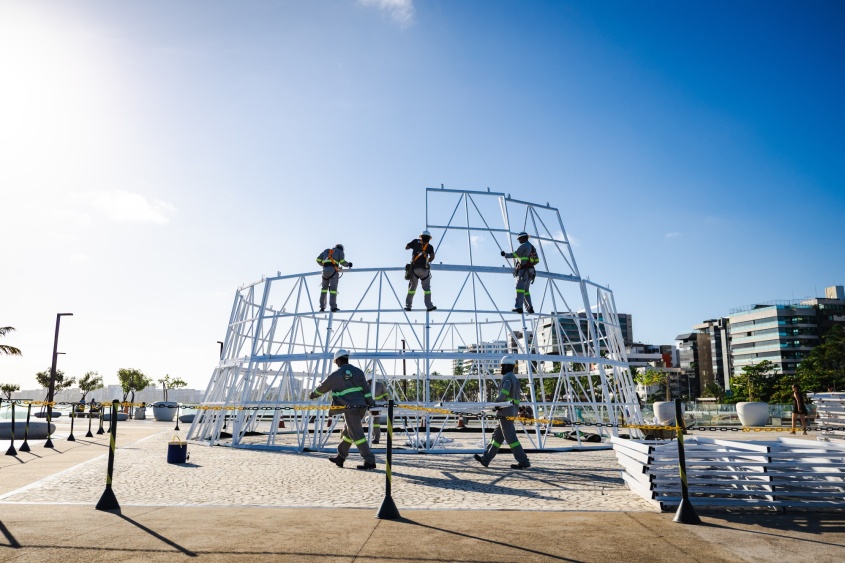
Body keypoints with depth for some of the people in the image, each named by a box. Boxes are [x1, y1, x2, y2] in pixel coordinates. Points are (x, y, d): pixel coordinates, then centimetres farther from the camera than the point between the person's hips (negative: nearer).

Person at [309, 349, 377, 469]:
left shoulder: (336, 374, -3)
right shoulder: (358, 371, 11)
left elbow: (323, 387, 12)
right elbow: (366, 390, 8)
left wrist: (313, 394, 29)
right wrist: (371, 404, 11)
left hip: (350, 408, -7)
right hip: (362, 407, 7)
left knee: (357, 435, -4)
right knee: (347, 432, 19)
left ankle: (370, 461, -5)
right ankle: (340, 457, 28)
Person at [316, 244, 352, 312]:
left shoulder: (326, 251, 28)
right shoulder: (340, 251, 17)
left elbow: (318, 260, 21)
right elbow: (342, 262, 2)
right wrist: (348, 264, 21)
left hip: (325, 270, 4)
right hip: (333, 270, -4)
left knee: (324, 288, 14)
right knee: (333, 288, -8)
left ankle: (322, 306, 6)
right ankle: (333, 307, -18)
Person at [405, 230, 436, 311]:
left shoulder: (416, 241, 11)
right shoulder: (430, 246, 7)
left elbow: (406, 247, 14)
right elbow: (432, 257, -6)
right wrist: (427, 261, 13)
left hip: (414, 268, 2)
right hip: (424, 269, -2)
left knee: (412, 288, 7)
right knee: (427, 288, 5)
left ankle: (408, 305, 1)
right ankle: (429, 306, -2)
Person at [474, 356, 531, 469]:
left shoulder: (507, 378, -10)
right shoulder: (515, 379, 20)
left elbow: (504, 393, -25)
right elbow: (516, 397, 15)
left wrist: (497, 402, -12)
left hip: (505, 411, -10)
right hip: (511, 412, 10)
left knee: (510, 437, -8)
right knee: (497, 436, 13)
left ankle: (523, 461, -8)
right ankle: (486, 459, 19)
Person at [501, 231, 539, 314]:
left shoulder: (524, 246, -6)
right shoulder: (532, 247, 21)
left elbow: (514, 254, -5)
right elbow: (537, 260, 22)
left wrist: (505, 254, 10)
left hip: (523, 270, -9)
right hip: (530, 271, 9)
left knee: (520, 288, -16)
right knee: (526, 290, 14)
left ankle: (519, 307, -26)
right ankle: (530, 308, 8)